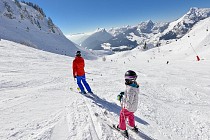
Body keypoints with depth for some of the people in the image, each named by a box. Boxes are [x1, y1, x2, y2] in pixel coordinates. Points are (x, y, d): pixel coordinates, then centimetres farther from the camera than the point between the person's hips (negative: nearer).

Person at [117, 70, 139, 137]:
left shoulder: (130, 89, -37)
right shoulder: (135, 85, -9)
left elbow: (128, 102, -35)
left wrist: (121, 98, -24)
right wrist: (124, 93, 2)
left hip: (128, 107, -8)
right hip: (133, 107, 8)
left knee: (122, 117, 17)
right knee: (131, 116, 32)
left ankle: (122, 129, 36)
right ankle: (133, 126, 54)